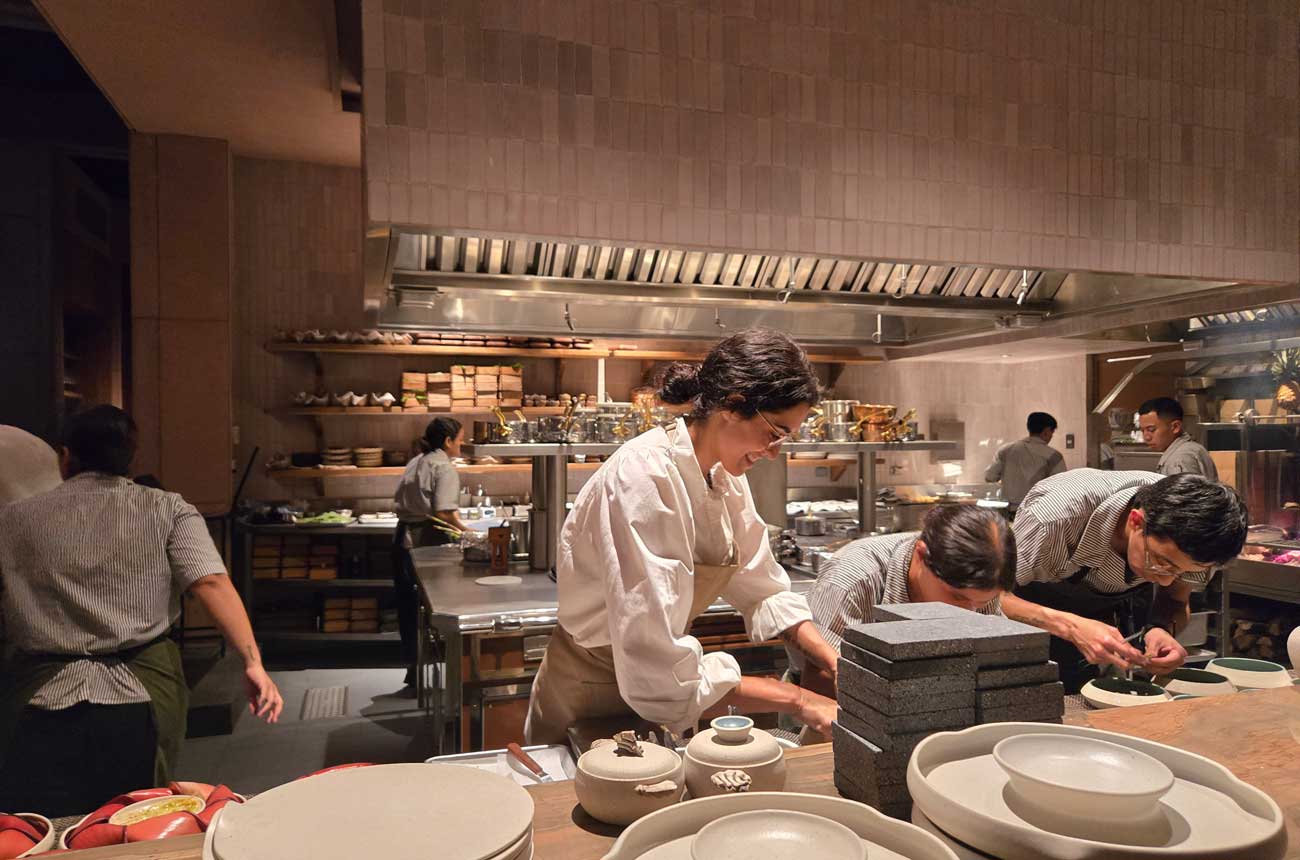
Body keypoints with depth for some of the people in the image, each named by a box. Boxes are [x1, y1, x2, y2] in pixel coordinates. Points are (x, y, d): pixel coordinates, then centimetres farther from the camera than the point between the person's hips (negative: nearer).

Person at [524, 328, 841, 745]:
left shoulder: (723, 475, -5)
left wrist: (838, 665, -12)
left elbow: (763, 589, 1)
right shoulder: (644, 479, -31)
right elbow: (659, 670, -35)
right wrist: (798, 700, -28)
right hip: (590, 703, -7)